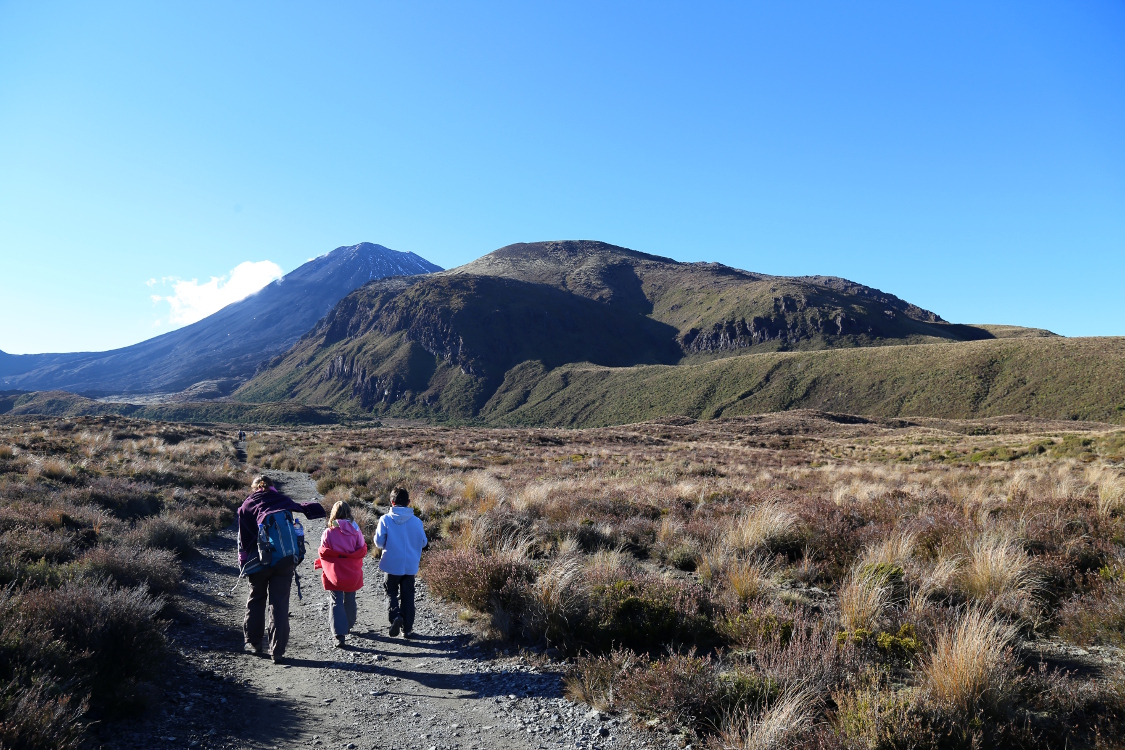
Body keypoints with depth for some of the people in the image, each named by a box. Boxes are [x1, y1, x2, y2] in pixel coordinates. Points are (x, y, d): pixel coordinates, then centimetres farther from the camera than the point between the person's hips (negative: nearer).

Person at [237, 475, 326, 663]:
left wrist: (243, 564, 11)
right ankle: (277, 651, 4)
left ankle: (253, 642, 28)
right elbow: (317, 510, 13)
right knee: (280, 604, 5)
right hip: (286, 559, 1)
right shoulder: (283, 500, 13)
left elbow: (243, 540, 5)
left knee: (256, 599, 21)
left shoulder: (247, 505, 9)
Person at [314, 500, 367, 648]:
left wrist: (318, 563, 10)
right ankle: (348, 626, 39)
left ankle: (339, 634, -11)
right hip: (352, 574, 2)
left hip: (334, 574, -2)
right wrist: (349, 555, 8)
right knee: (349, 600, 22)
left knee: (336, 602, 1)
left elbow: (323, 552, -9)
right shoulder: (355, 531, -6)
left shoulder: (328, 532, -11)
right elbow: (363, 550, -6)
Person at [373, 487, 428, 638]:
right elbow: (423, 542, 2)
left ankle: (395, 616, -10)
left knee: (391, 592, 16)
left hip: (392, 564, -1)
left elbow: (379, 542, -9)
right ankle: (407, 628, 17)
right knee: (407, 595, 13)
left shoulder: (386, 520, -12)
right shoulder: (416, 521, -7)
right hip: (410, 565, 1)